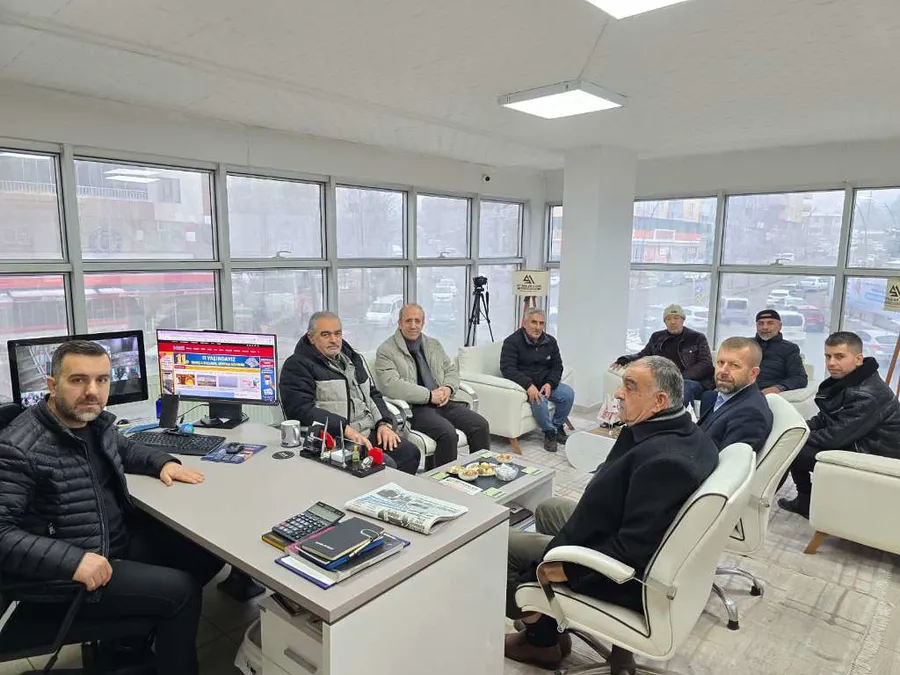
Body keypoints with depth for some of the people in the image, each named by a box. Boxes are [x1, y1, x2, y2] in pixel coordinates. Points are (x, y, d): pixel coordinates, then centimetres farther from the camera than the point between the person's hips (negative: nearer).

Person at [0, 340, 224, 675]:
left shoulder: (98, 422, 2)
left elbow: (125, 449, 23)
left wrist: (165, 462, 5)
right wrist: (72, 560, -33)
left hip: (122, 539, 9)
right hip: (63, 576, -9)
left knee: (209, 551, 7)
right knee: (180, 590, -17)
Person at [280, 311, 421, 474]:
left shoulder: (352, 357, 20)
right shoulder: (298, 365, -3)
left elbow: (373, 394, 24)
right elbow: (302, 409, -16)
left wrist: (384, 423, 4)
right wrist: (346, 429, -24)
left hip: (371, 431, 7)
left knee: (410, 453, -9)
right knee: (386, 465, -26)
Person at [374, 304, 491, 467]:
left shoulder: (434, 344, 19)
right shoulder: (386, 350, -2)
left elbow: (452, 369, 21)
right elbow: (392, 386, -16)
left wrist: (448, 388, -3)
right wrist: (430, 396, -18)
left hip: (444, 402, 6)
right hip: (415, 407, -6)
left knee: (481, 425, -13)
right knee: (447, 432, -30)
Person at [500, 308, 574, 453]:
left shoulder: (550, 341, 7)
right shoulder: (512, 342, -11)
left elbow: (557, 366, 10)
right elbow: (507, 368, -19)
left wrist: (550, 383, -12)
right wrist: (528, 385, -31)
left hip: (546, 383, 6)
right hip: (523, 384, -5)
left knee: (568, 393, -18)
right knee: (539, 400, -34)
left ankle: (558, 426, 6)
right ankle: (549, 432, -8)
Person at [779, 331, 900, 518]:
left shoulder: (867, 395, -26)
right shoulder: (844, 380, 5)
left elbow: (836, 437, -26)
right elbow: (824, 419, 12)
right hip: (851, 443, 10)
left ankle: (807, 503, 9)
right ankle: (805, 500, 19)